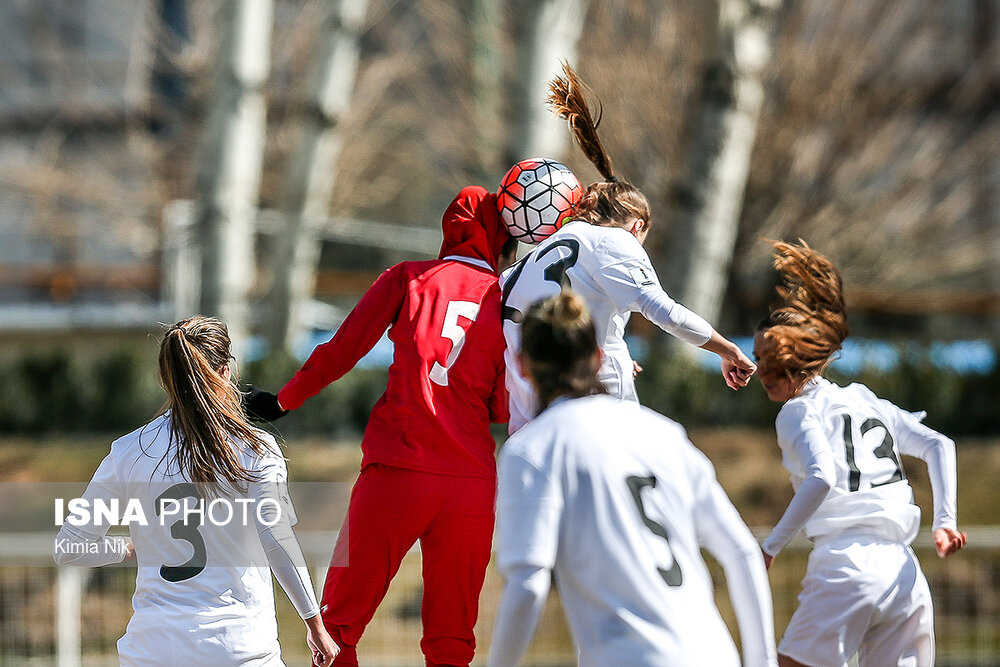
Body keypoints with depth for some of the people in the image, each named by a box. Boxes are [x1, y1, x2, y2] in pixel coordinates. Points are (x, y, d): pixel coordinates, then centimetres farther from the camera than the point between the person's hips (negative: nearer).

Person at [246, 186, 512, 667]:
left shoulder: (409, 279, 6)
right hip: (474, 481, 2)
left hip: (396, 474, -2)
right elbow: (505, 409, 4)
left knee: (339, 622, 4)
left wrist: (284, 400, 17)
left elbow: (342, 350, 5)